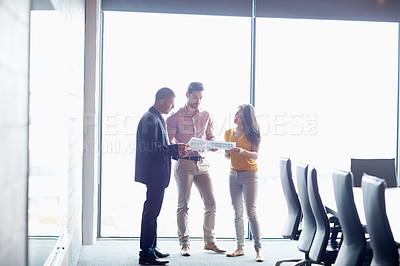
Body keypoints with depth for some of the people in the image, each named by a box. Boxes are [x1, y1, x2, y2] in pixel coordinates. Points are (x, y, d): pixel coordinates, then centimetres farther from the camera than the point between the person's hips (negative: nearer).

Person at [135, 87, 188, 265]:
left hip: (158, 174, 11)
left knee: (152, 212, 17)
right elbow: (150, 148, -23)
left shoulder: (156, 118, 18)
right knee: (151, 212, -7)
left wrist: (175, 152, 12)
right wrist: (175, 148, -18)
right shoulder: (150, 119, -15)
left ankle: (151, 248, 27)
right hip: (154, 174, -11)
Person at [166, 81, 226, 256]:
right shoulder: (175, 117, -1)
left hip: (202, 163, 4)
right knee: (183, 204, -2)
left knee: (211, 203, 2)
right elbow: (168, 142, -4)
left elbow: (210, 138, 15)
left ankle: (209, 241, 13)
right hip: (184, 163, -4)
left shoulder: (206, 116, 12)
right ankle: (184, 243, 5)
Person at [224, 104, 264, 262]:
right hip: (233, 174, 5)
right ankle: (240, 248, 10)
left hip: (249, 174, -5)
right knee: (237, 213, 6)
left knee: (251, 212, -10)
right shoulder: (229, 133, 11)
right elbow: (227, 155, 14)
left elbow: (255, 155, -9)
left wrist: (243, 151, -27)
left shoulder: (252, 133, -3)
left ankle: (258, 249, -7)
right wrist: (227, 152, -9)